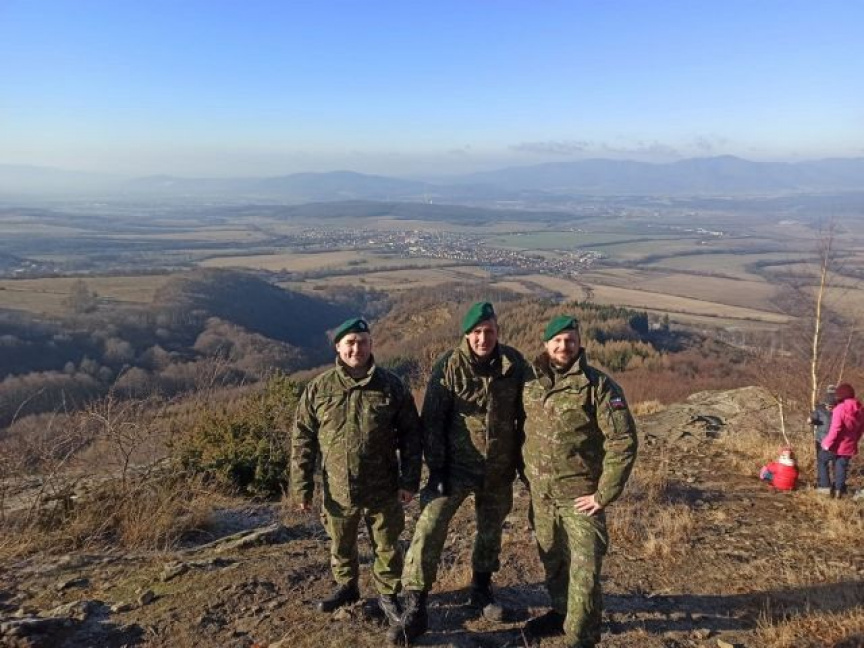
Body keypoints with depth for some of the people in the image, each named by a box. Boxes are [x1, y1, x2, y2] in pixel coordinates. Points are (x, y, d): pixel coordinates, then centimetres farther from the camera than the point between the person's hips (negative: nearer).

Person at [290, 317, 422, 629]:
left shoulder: (392, 386, -7)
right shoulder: (319, 388, -5)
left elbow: (411, 435, -2)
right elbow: (303, 440, -1)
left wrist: (409, 480, -6)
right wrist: (302, 486, -3)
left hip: (383, 489, -1)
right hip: (338, 489, 2)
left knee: (387, 547, 13)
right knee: (341, 546, 22)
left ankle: (388, 595, 35)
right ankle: (346, 586, 46)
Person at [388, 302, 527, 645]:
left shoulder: (514, 364, -6)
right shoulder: (449, 366, -13)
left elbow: (524, 415, 5)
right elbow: (432, 421, -10)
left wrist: (523, 461, 6)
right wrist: (436, 470, -12)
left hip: (499, 469, 3)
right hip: (456, 466, -2)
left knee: (491, 532, 18)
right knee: (428, 530, -11)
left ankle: (481, 589, 41)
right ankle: (415, 610, 1)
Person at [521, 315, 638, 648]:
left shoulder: (598, 385, -13)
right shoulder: (531, 382, 3)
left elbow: (623, 441, -15)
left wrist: (604, 494, -16)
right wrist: (528, 477, 12)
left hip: (580, 496, -5)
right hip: (541, 494, 5)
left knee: (584, 570, 2)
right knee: (552, 561, 21)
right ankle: (561, 612, 43)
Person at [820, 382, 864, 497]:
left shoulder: (840, 409, -20)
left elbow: (835, 429, -22)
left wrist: (828, 443, -15)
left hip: (837, 445, -5)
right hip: (849, 445, 5)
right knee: (842, 467, 15)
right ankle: (839, 490, 17)